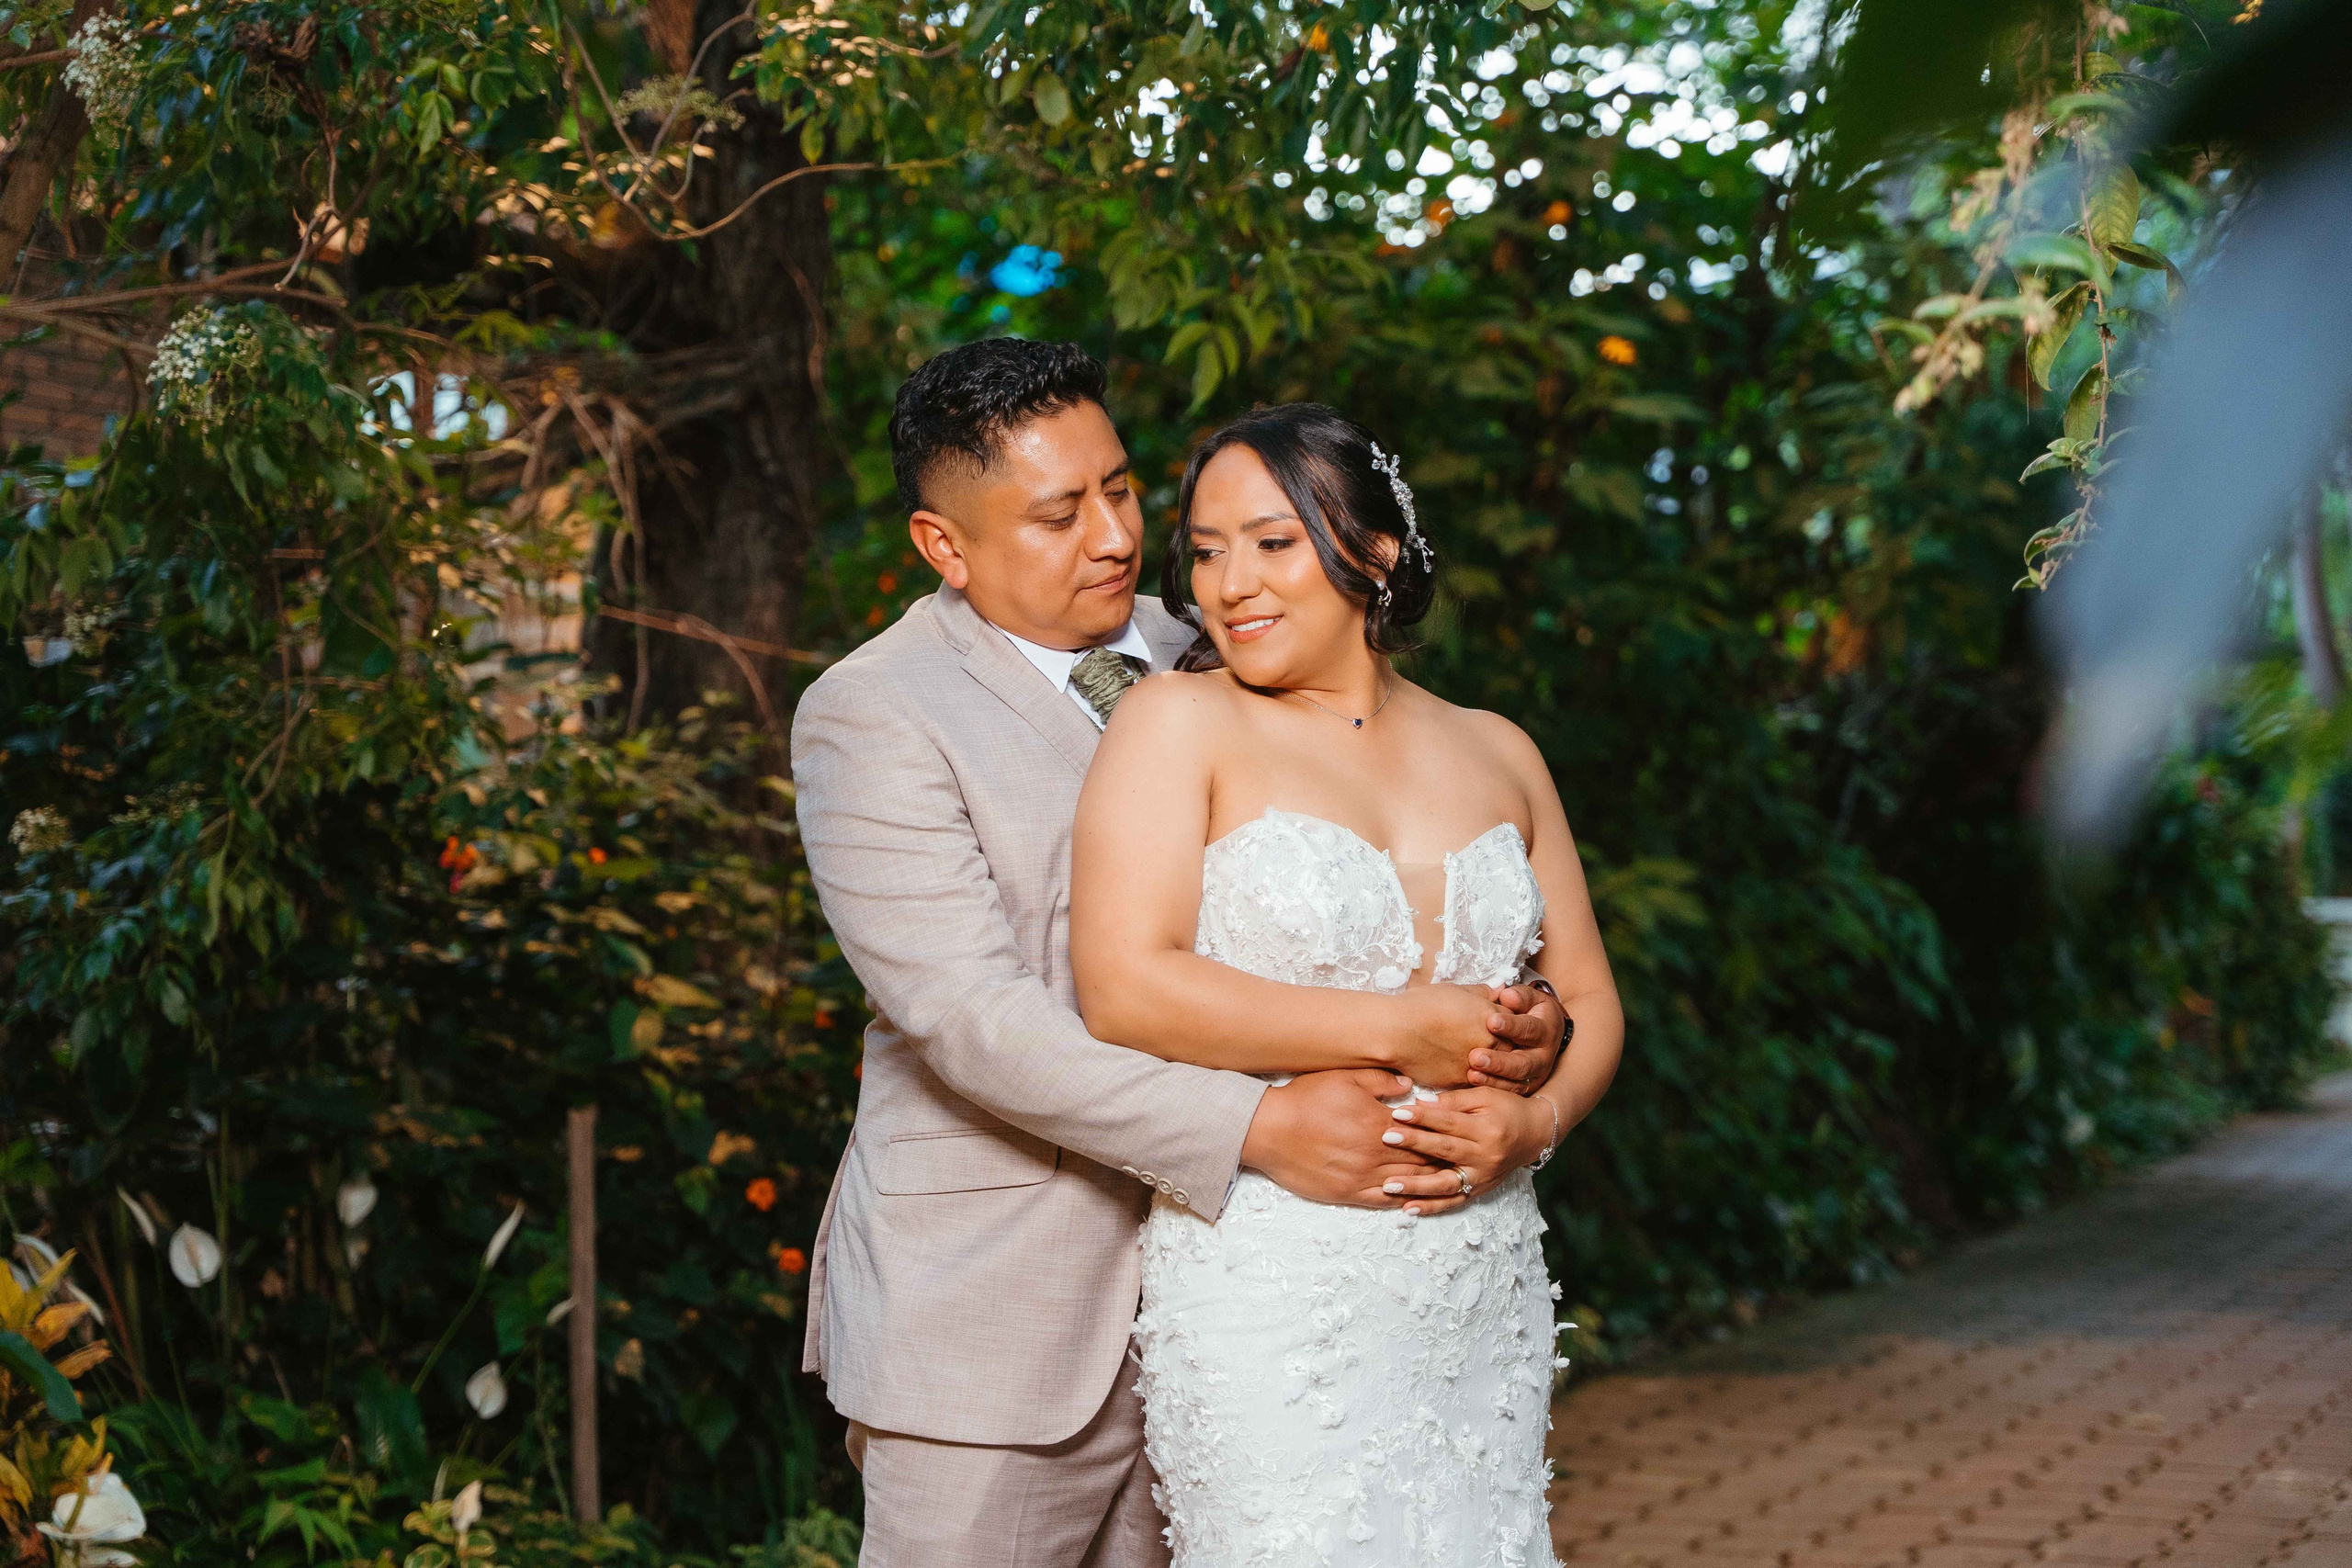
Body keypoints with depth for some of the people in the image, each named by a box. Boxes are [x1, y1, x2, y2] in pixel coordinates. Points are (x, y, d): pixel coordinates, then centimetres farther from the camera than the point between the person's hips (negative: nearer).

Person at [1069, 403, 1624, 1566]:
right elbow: (1123, 989, -16)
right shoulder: (1179, 723, -3)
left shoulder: (1494, 754, 12)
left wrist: (1536, 1119, -8)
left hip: (1484, 1283, 5)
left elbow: (1587, 1000, 15)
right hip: (1273, 1287, -5)